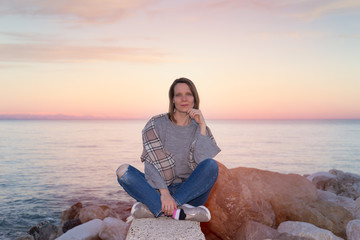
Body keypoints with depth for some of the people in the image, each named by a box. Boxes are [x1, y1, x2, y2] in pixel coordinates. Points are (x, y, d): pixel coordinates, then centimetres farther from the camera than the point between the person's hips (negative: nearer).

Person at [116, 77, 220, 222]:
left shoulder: (199, 129, 5)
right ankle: (178, 211, -38)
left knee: (212, 166, -27)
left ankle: (153, 208, -31)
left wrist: (202, 126, -14)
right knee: (123, 171, -24)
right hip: (157, 190, 0)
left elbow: (204, 162, -13)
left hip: (190, 192, 1)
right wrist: (164, 192, -27)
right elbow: (152, 163, -12)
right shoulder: (156, 125, 0)